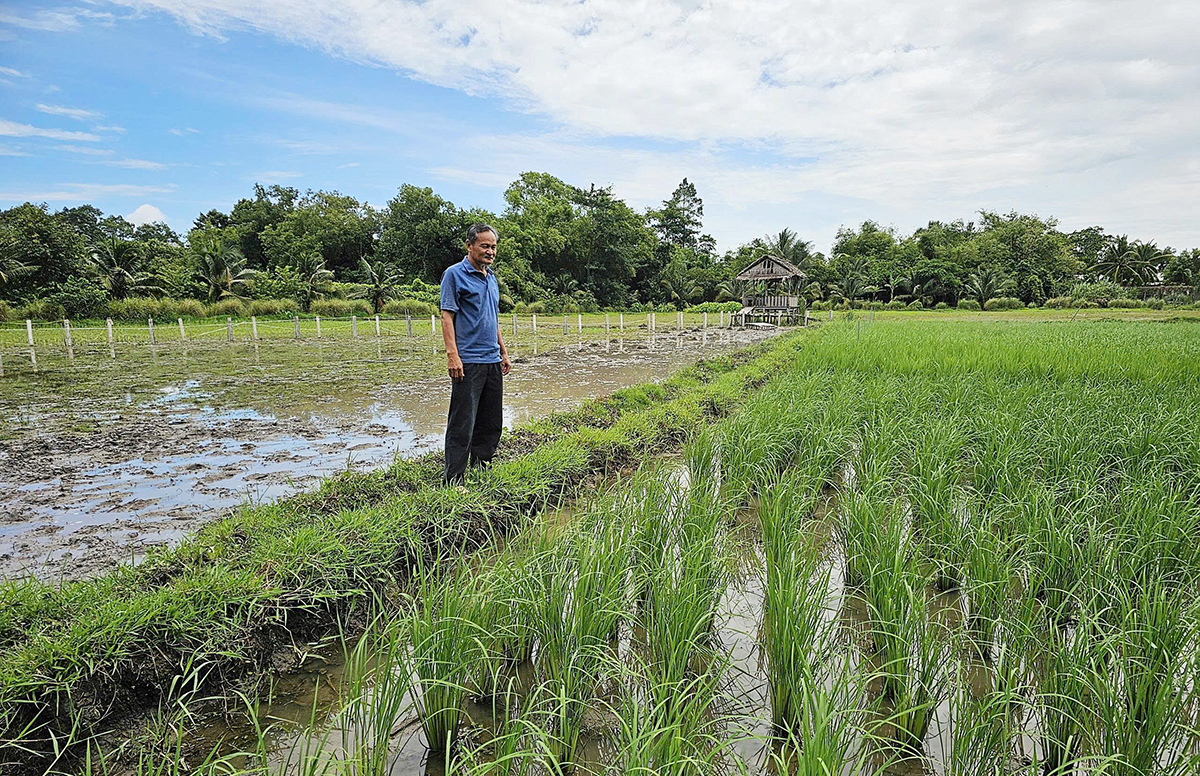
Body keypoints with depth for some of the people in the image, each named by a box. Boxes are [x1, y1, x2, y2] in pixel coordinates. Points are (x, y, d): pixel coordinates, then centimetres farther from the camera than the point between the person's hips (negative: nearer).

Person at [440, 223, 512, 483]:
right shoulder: (455, 274, -5)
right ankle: (454, 479, 0)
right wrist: (452, 354, -20)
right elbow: (447, 316, -11)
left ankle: (482, 470, 26)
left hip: (493, 361, 8)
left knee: (492, 422, 13)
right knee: (462, 423, -7)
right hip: (468, 361, -8)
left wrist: (504, 352, 21)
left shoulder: (491, 277, 18)